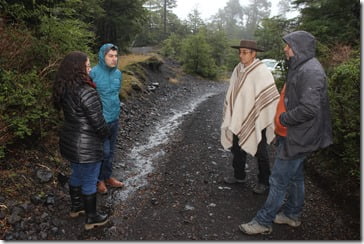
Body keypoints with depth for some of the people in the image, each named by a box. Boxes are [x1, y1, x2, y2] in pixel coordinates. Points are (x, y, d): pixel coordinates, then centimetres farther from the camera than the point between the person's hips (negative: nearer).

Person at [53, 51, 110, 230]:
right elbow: (98, 122, -22)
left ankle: (75, 207, 47)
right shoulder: (87, 92, -27)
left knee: (77, 174, 27)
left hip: (69, 140, 9)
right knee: (89, 181, 9)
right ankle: (91, 218, 28)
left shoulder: (64, 89, 1)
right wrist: (105, 135, -3)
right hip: (86, 145, -8)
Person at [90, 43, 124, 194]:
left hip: (115, 118, 6)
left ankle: (108, 177, 35)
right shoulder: (94, 73, -16)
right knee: (104, 151, 1)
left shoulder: (118, 73, 4)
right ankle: (99, 180, 24)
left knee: (111, 150, 16)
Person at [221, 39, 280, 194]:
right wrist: (229, 115, 13)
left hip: (256, 120, -6)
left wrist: (274, 120, -18)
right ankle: (239, 175, 39)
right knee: (237, 148, 18)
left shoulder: (261, 72, -18)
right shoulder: (238, 69, 1)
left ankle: (264, 181, 30)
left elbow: (270, 96, -18)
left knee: (260, 152, 10)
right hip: (239, 119, 6)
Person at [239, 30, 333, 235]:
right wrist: (283, 118, 9)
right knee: (295, 176, 20)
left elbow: (309, 108, -29)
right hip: (294, 134, 10)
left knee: (279, 180, -1)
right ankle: (292, 214, 36)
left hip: (298, 137, -10)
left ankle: (264, 221, 12)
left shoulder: (310, 71, -21)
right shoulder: (301, 68, 12)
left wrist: (283, 119, -17)